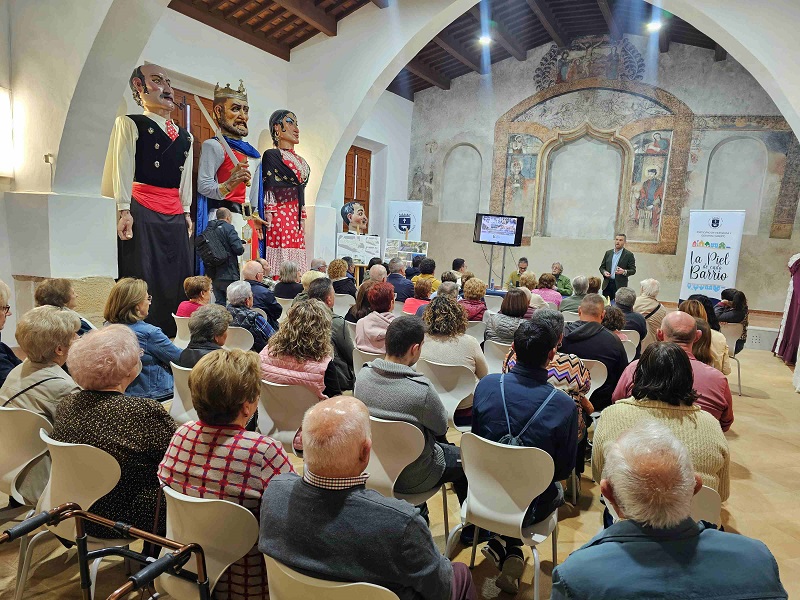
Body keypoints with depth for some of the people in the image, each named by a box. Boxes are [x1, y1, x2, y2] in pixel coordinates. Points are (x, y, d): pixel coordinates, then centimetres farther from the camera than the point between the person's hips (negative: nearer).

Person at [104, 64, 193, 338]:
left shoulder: (184, 136, 19)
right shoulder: (130, 124, 3)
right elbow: (122, 170, -5)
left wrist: (186, 212, 11)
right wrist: (124, 210, -13)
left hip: (175, 213, 6)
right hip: (141, 210, -6)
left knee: (178, 276, 4)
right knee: (142, 277, -7)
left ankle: (171, 339, 13)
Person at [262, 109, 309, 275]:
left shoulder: (301, 160, 23)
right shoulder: (271, 155, 1)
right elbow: (269, 189, -7)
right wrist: (269, 217, -15)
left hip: (297, 220, 7)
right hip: (280, 216, -7)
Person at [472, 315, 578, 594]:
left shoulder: (486, 385, -17)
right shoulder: (565, 406, -25)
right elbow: (565, 469, -10)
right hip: (529, 508, -2)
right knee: (557, 491, 31)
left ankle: (501, 544, 20)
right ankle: (511, 548, 17)